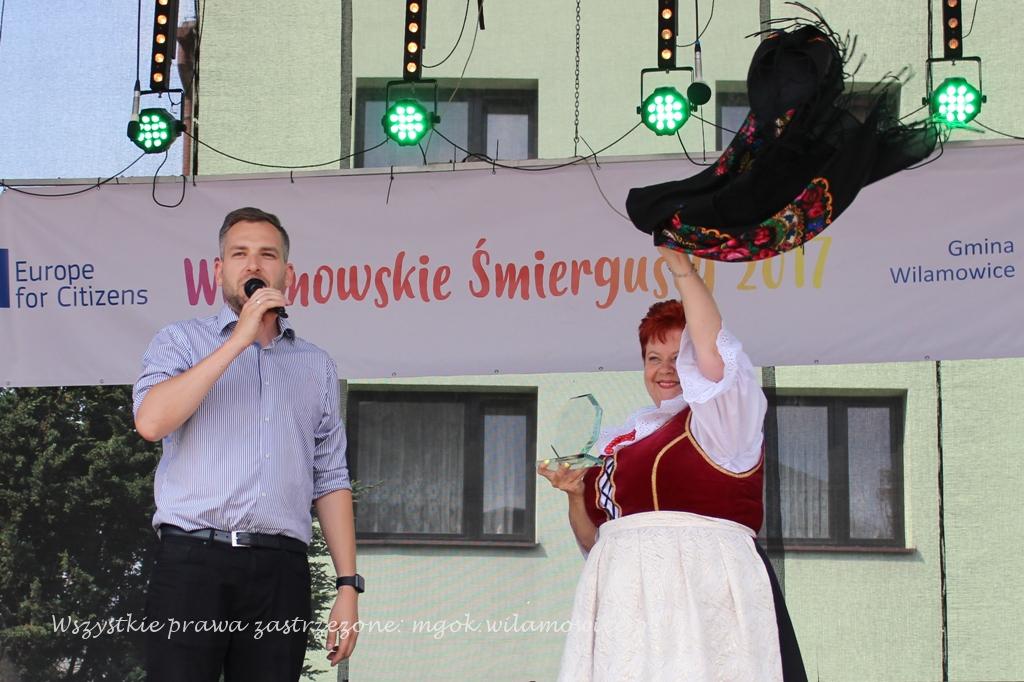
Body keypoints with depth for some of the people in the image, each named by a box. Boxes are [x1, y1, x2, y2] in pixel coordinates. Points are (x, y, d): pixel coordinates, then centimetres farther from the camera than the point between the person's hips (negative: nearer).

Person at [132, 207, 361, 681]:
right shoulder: (180, 341, 11)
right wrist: (238, 340, -8)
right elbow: (151, 422, -10)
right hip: (193, 560, -2)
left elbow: (330, 481, 15)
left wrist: (348, 586, 6)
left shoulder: (316, 366, 19)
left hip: (281, 571, 3)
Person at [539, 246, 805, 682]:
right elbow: (593, 541, 24)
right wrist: (576, 493, 5)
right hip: (627, 596, 5)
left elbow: (714, 352, -13)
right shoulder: (620, 441, 22)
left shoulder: (726, 416, 7)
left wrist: (679, 265, -14)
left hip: (703, 591, -5)